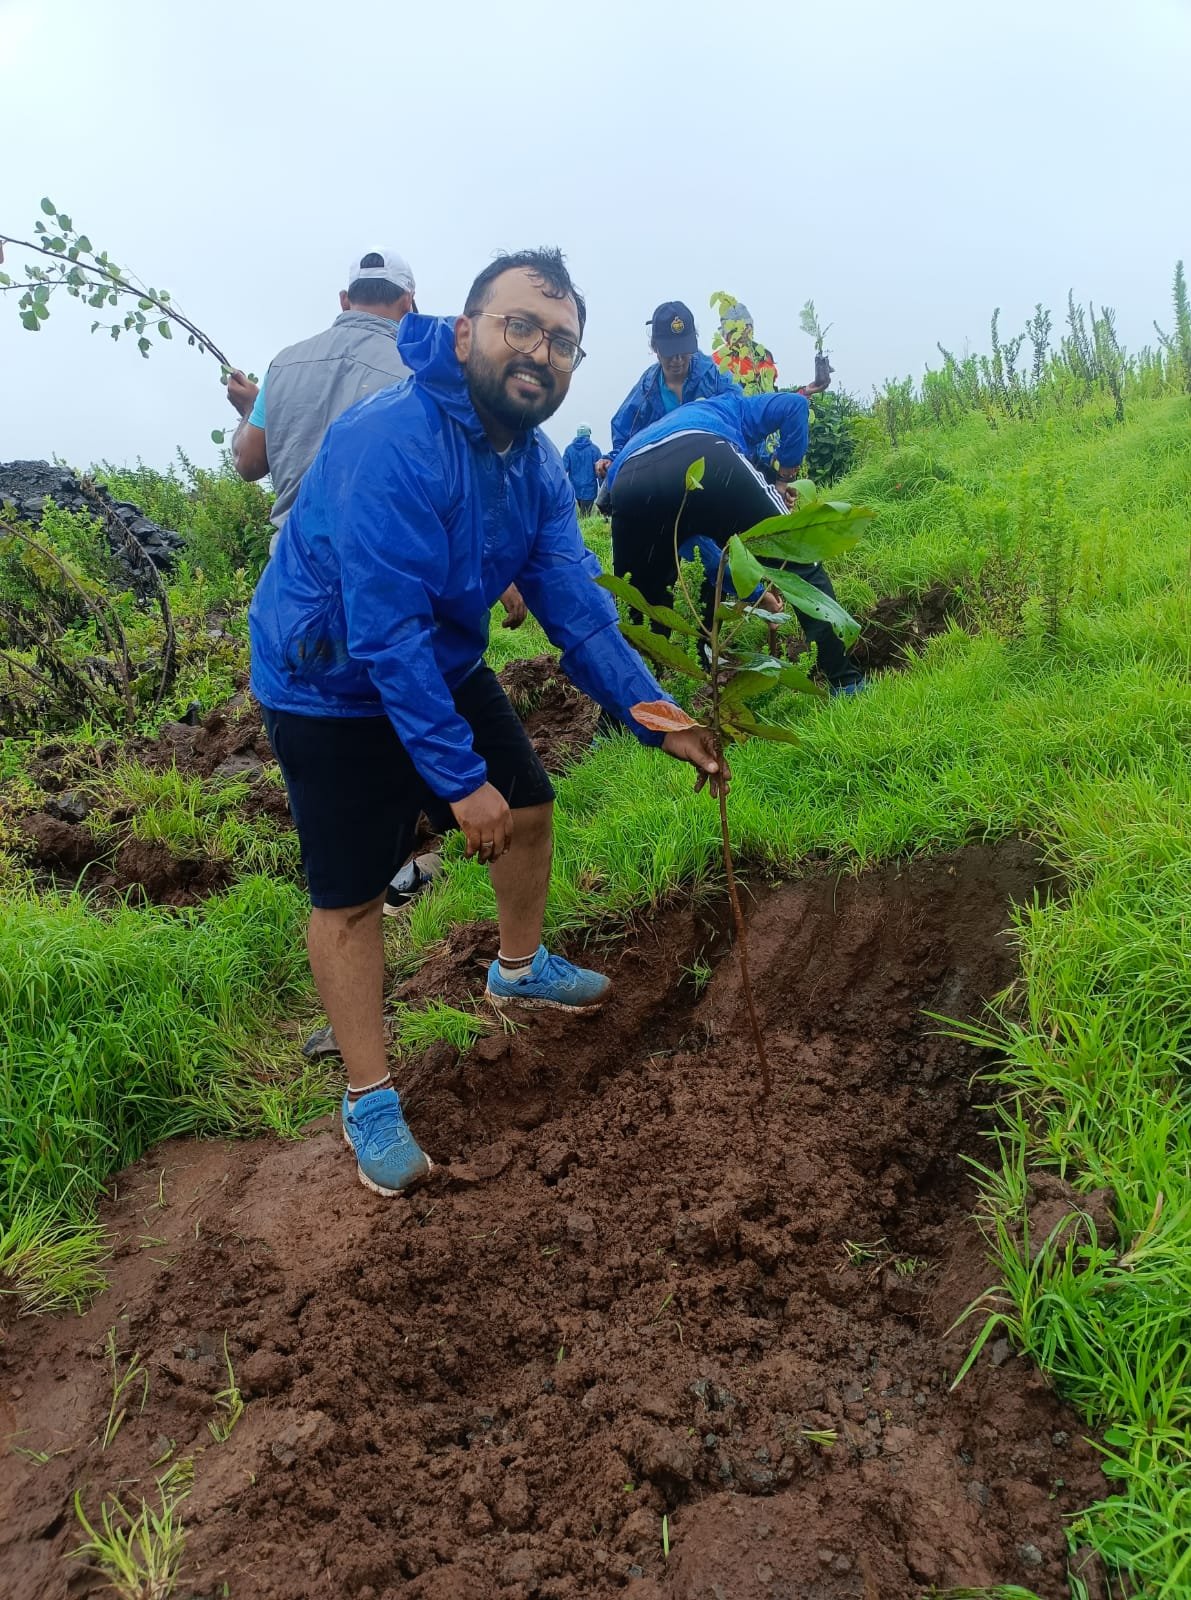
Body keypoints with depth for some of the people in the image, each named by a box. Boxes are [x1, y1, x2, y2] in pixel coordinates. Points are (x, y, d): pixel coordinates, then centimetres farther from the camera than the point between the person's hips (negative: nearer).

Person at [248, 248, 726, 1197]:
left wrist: (661, 720, -15)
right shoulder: (392, 444, -32)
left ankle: (520, 967, 43)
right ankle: (369, 1101, 13)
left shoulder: (536, 464, -6)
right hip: (332, 690, -8)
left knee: (528, 805, 16)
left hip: (444, 666, 8)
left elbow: (577, 607, -8)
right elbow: (387, 635, -34)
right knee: (351, 896, -4)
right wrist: (460, 779, -30)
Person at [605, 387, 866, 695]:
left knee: (639, 606, 26)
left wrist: (753, 593, 51)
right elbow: (794, 405, 22)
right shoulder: (733, 408, 42)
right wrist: (785, 473, 34)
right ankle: (845, 683, 14)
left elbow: (700, 542, 46)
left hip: (630, 483, 4)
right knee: (800, 560, 15)